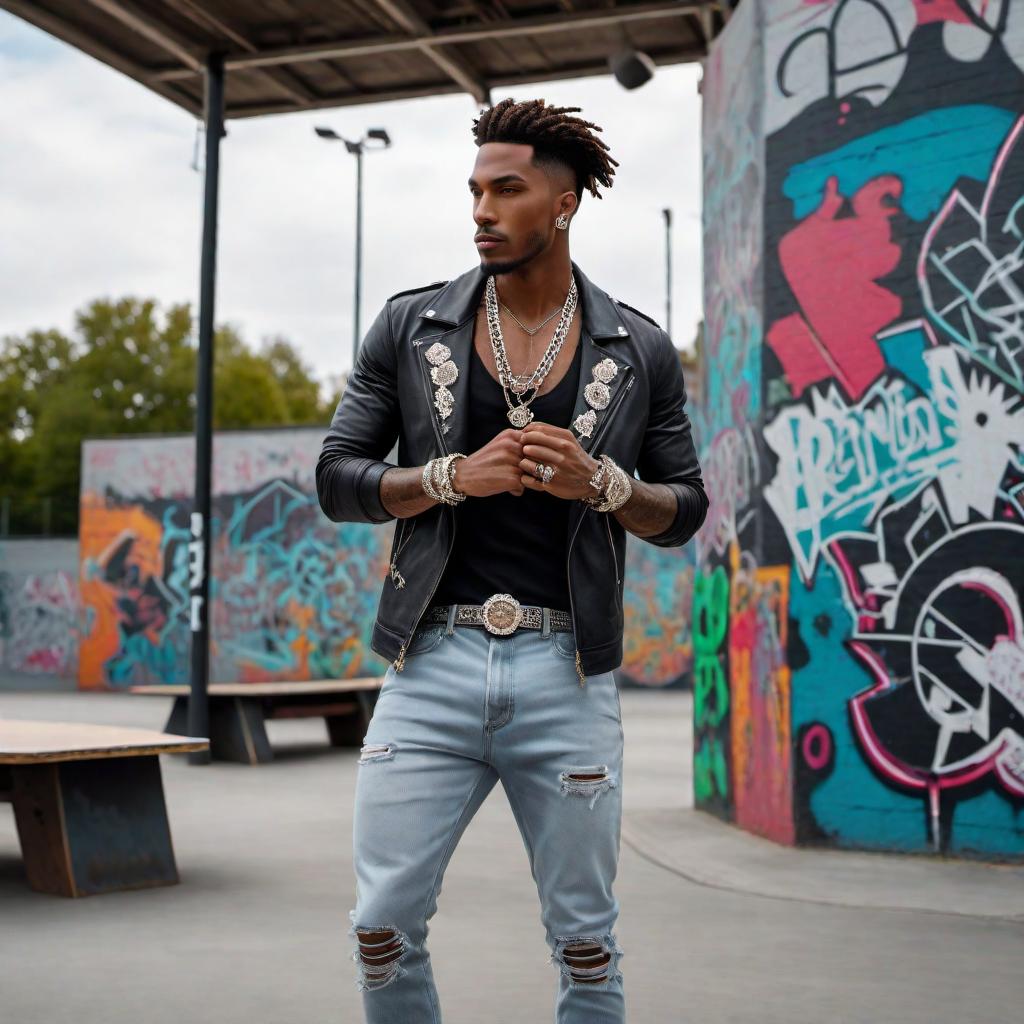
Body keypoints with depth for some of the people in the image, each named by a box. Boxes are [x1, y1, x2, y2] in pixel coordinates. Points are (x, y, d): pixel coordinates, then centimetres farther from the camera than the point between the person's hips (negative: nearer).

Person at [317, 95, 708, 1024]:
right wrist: (454, 475, -12)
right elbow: (336, 480, 5)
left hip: (565, 675, 0)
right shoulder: (410, 327, 6)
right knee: (383, 930, 2)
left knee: (585, 941, 8)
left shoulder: (639, 350, 6)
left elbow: (684, 511, 9)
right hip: (433, 665, 1)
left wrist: (600, 483, -12)